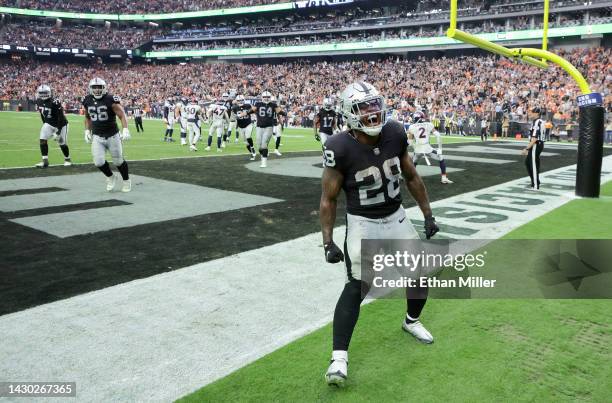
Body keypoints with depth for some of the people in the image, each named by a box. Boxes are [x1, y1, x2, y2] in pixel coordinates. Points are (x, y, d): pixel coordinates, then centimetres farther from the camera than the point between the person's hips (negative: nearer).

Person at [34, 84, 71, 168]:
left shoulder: (55, 102, -28)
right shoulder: (39, 102, -6)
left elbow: (61, 118, -25)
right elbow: (42, 115, 10)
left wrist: (58, 132, -25)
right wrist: (45, 125, 14)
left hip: (60, 125, -6)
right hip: (49, 124, 6)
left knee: (62, 143, 3)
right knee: (42, 140, -9)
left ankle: (67, 159, 27)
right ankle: (45, 161, -4)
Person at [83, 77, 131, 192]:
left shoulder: (110, 100, -13)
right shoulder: (87, 101, 2)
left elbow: (122, 115, -15)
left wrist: (125, 130, -27)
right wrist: (87, 131, 11)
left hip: (113, 136, -3)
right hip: (97, 137, 3)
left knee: (118, 161, 7)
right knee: (98, 162, -9)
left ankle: (126, 180, 32)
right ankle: (110, 177, 20)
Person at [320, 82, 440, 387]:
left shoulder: (395, 134, -8)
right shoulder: (340, 148, -22)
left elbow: (411, 177, 6)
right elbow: (329, 198, -13)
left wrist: (428, 215, 8)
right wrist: (328, 242, -17)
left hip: (396, 217, 5)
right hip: (362, 223, -5)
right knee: (356, 285, -14)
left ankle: (412, 321, 40)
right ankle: (339, 356, -6)